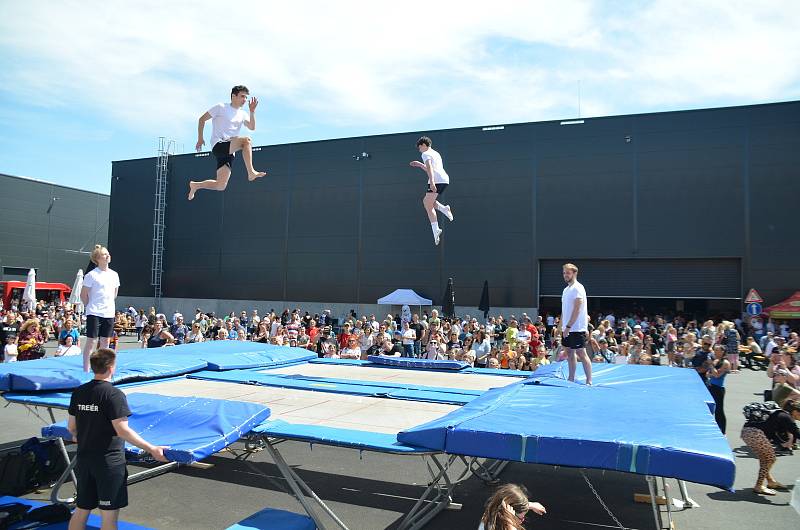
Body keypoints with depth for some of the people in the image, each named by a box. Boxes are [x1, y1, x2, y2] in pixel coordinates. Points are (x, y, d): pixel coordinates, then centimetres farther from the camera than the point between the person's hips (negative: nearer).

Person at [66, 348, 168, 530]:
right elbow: (122, 430, -22)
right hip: (109, 462, -7)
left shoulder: (78, 392, 3)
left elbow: (71, 427, 12)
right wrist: (151, 449, -20)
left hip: (84, 459, 7)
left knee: (81, 511, 19)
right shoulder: (114, 394, -18)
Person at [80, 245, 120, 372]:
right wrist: (90, 307, 1)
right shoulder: (91, 275, -9)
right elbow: (83, 295, -5)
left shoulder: (114, 275, 8)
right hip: (94, 313, -6)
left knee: (105, 341, 11)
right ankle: (86, 370, 4)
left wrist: (108, 305, 13)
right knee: (91, 341, -3)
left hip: (109, 313, 6)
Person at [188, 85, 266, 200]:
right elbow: (202, 119, 6)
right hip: (218, 146, -6)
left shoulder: (242, 114, 18)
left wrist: (252, 111, -10)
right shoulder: (221, 107, 2)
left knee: (220, 186, -1)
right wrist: (200, 138, 2)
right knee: (247, 140, -29)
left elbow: (252, 127, 1)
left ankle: (195, 185, 24)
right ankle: (251, 173, -32)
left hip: (229, 152, 6)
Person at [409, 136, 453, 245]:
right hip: (444, 179, 9)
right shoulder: (436, 153, 30)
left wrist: (432, 182, -28)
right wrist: (420, 164, 42)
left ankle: (436, 230, -13)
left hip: (436, 180, -9)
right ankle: (444, 209, -1)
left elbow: (429, 167, -16)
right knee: (426, 201, 20)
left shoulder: (426, 154, 2)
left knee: (428, 205, -5)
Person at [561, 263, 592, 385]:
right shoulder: (566, 289, 15)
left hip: (577, 329, -9)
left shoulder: (577, 288, -12)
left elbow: (577, 310, -19)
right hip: (568, 328, 9)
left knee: (581, 354, -4)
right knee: (570, 353, 13)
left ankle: (589, 381, 3)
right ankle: (571, 379, 21)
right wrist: (562, 326, 15)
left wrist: (568, 326, -22)